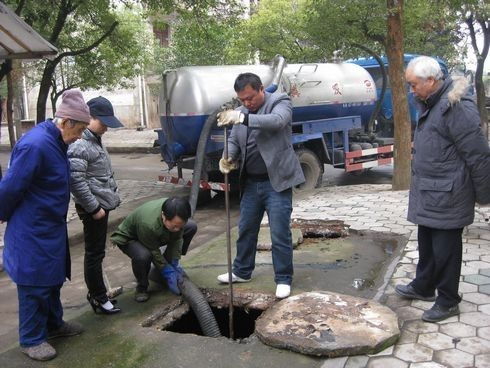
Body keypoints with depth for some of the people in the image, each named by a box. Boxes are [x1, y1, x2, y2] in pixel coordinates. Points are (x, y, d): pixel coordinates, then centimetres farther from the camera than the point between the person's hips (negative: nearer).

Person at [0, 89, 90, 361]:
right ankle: (31, 339, 21)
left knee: (53, 279, 21)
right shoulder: (35, 145, -26)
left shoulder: (55, 142, 5)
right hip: (32, 232, -9)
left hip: (51, 228, 9)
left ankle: (53, 324, 38)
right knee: (35, 285, 5)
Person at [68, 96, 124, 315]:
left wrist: (112, 197, 19)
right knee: (94, 253, 0)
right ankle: (98, 298, 11)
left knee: (97, 251, 18)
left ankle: (97, 290, 30)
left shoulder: (95, 140, 13)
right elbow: (76, 180, -24)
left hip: (102, 204, 10)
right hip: (94, 208, -10)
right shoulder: (78, 145, -19)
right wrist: (94, 207, -21)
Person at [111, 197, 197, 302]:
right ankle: (141, 287, -8)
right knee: (142, 256, -41)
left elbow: (177, 239, -14)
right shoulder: (148, 223, -43)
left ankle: (167, 263, 7)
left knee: (191, 226, -8)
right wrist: (169, 274, -25)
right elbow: (154, 253, -30)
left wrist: (174, 264, -18)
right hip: (129, 238, -6)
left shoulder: (177, 216, -27)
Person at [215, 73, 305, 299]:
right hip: (251, 182, 6)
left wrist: (243, 118, -40)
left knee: (280, 234, -2)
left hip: (276, 182, -6)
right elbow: (234, 141, 14)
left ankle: (283, 279, 13)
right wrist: (228, 157, -9)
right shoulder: (240, 112, 10)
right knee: (245, 230, 16)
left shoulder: (280, 101, -7)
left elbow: (277, 121, -28)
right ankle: (242, 272, 32)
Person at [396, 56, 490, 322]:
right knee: (426, 243, 21)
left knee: (445, 248, 3)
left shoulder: (457, 107, -21)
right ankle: (423, 287, 38)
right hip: (427, 193, 9)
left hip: (447, 196, -9)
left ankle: (448, 301, 19)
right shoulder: (429, 104, 10)